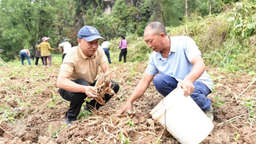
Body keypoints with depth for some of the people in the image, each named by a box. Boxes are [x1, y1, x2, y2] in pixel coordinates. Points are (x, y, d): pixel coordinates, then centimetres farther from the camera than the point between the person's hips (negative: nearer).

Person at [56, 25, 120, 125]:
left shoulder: (99, 51, -13)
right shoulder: (72, 57, -30)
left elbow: (107, 71, -17)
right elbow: (60, 82, -41)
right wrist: (84, 89, -56)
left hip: (89, 85, 6)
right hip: (71, 88, -5)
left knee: (114, 86, -12)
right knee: (82, 84, -38)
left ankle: (90, 107, 10)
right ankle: (70, 117, -13)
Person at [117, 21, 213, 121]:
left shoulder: (184, 42, -21)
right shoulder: (154, 57, -6)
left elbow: (200, 64, -35)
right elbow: (144, 82, -4)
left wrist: (188, 80, -56)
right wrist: (129, 102, -12)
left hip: (198, 82, -4)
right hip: (178, 82, 5)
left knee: (189, 92, -37)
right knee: (158, 80, -23)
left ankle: (206, 106, -3)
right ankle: (182, 104, -4)